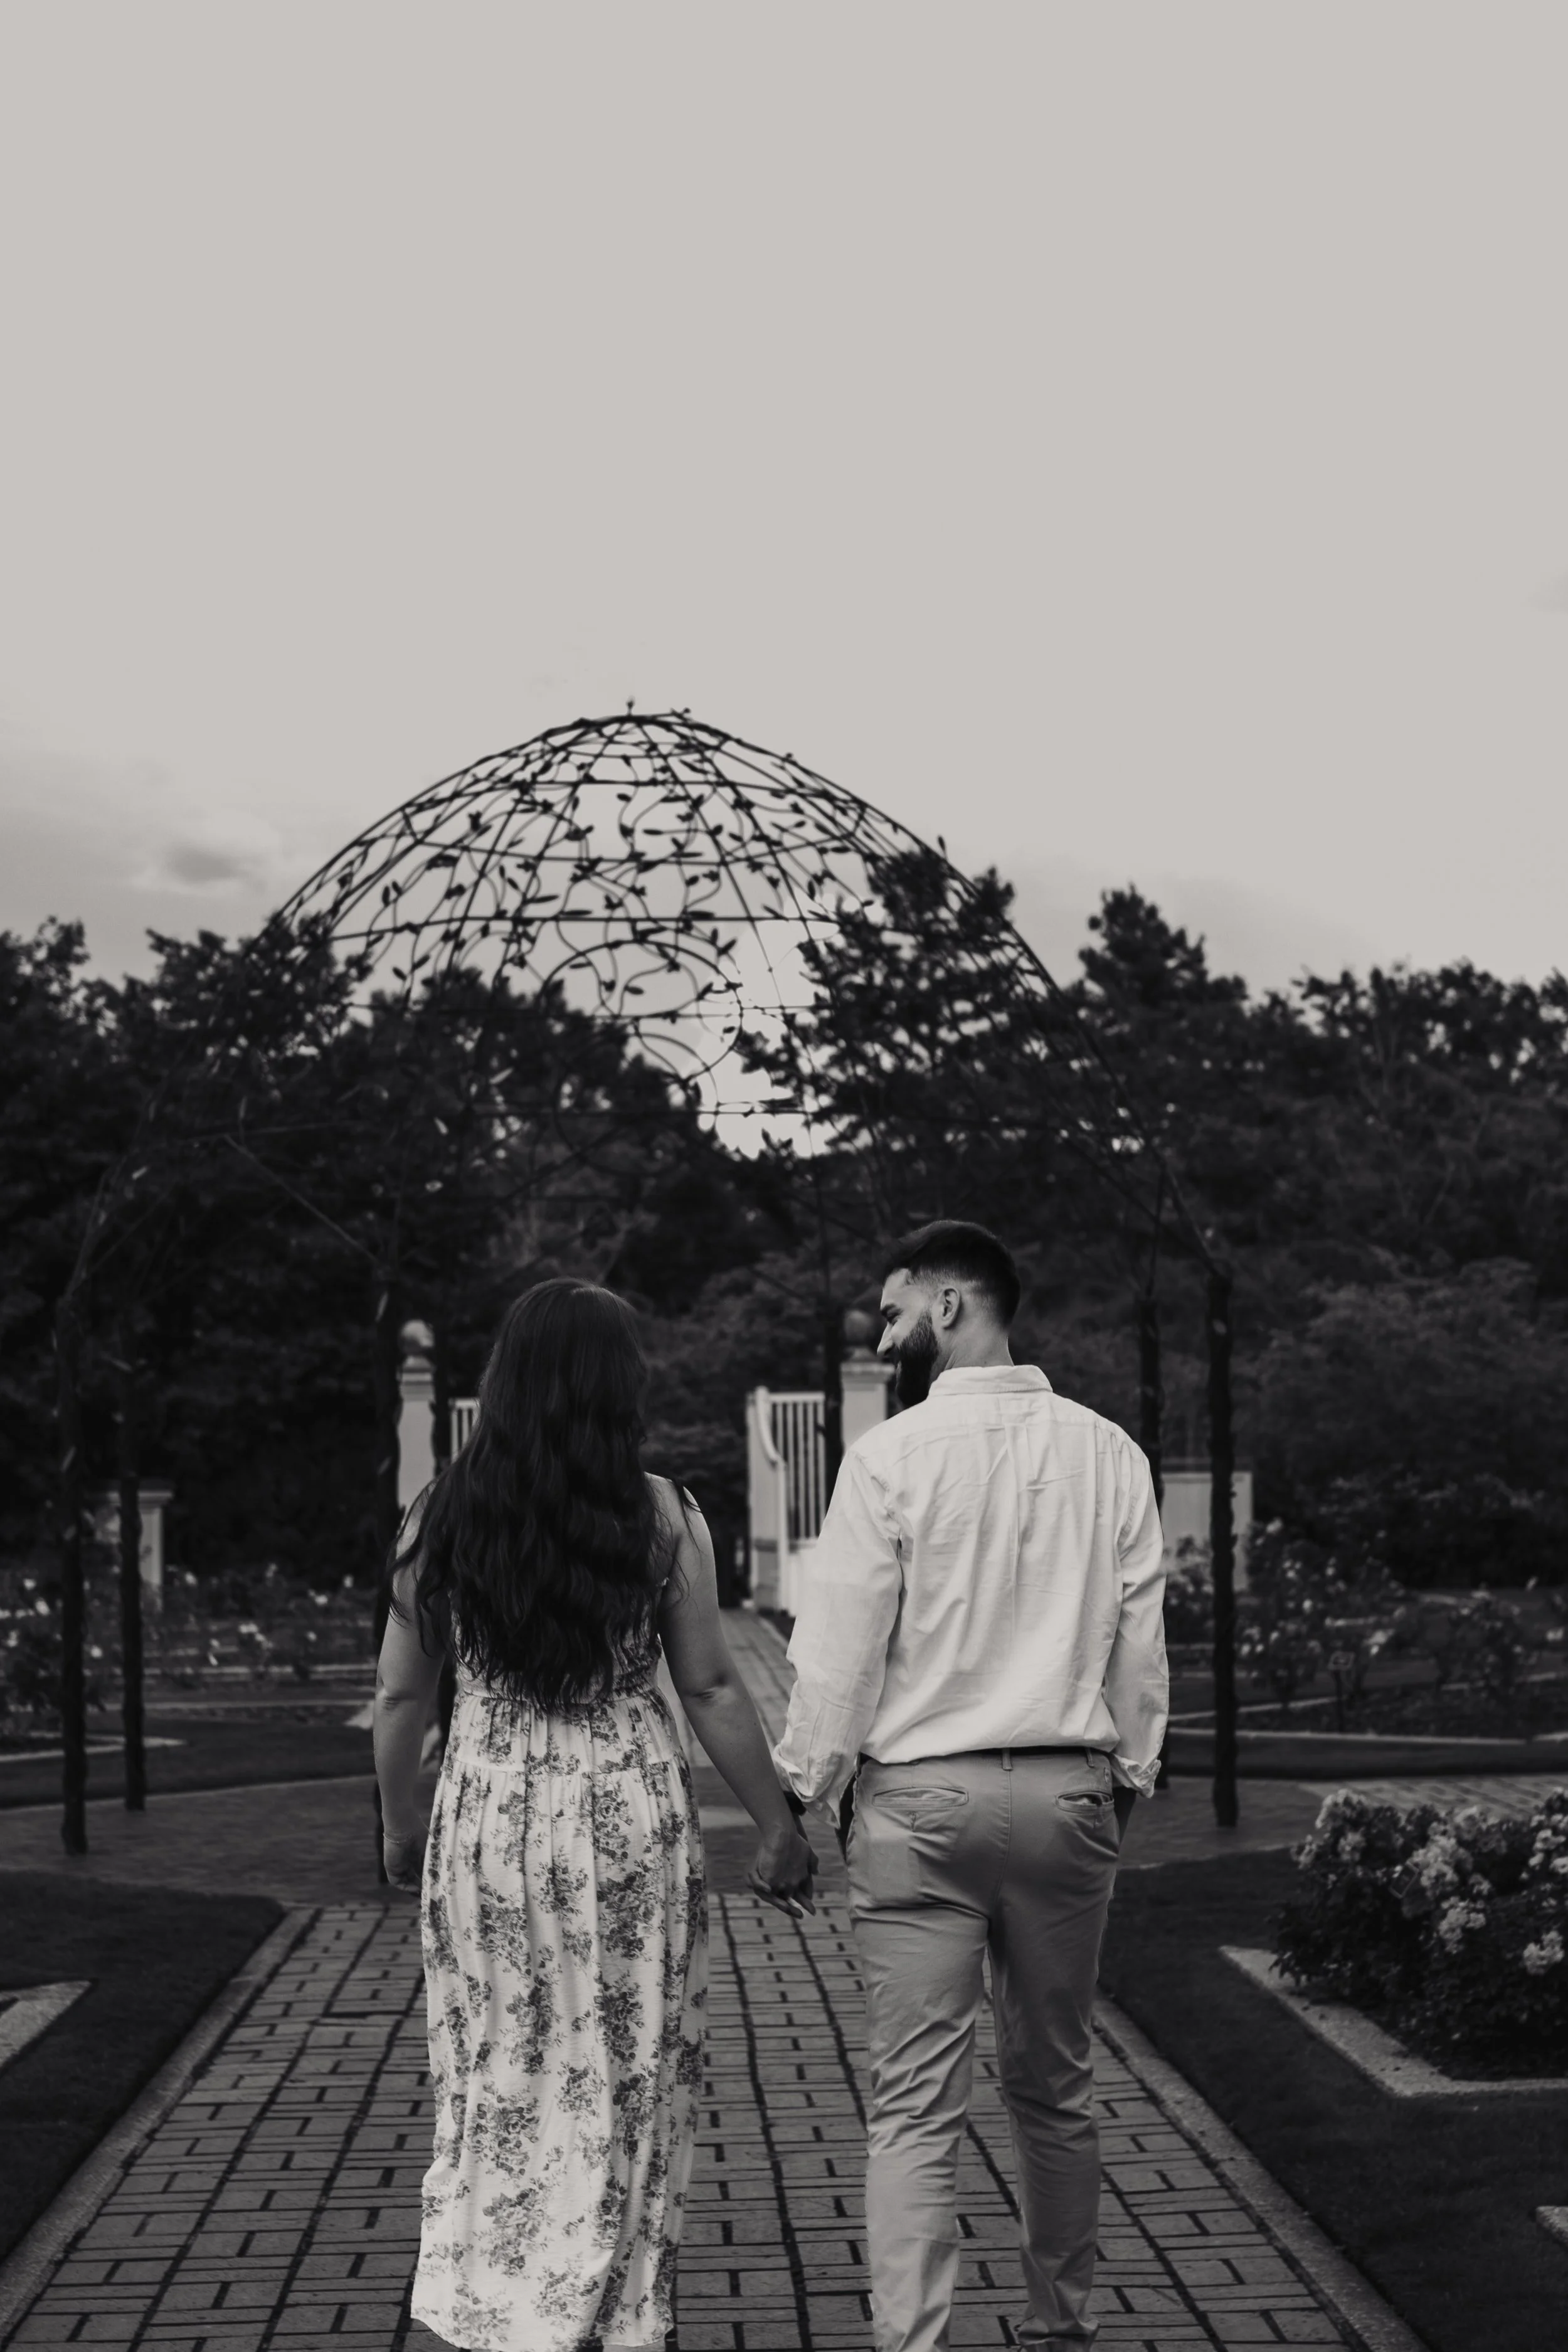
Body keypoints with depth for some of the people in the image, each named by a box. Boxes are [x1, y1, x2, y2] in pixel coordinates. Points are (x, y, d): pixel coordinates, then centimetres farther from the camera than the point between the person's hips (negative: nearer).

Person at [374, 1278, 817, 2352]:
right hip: (629, 1816, -2)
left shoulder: (444, 1517, -1)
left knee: (496, 2083, 15)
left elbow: (401, 1697, 4)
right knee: (621, 2086, 10)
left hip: (487, 1812, 2)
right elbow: (712, 1689, -5)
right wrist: (778, 1831, 5)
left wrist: (400, 1825, 19)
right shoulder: (661, 1517, -7)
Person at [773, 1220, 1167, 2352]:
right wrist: (1130, 1775, 19)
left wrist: (802, 1788, 4)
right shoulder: (1107, 1452, 2)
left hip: (923, 1796, -4)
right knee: (1056, 2082, 17)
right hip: (1069, 1792, 4)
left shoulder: (893, 1455, -9)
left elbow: (841, 1646, -7)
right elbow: (1142, 1641, 7)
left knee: (916, 2104, 0)